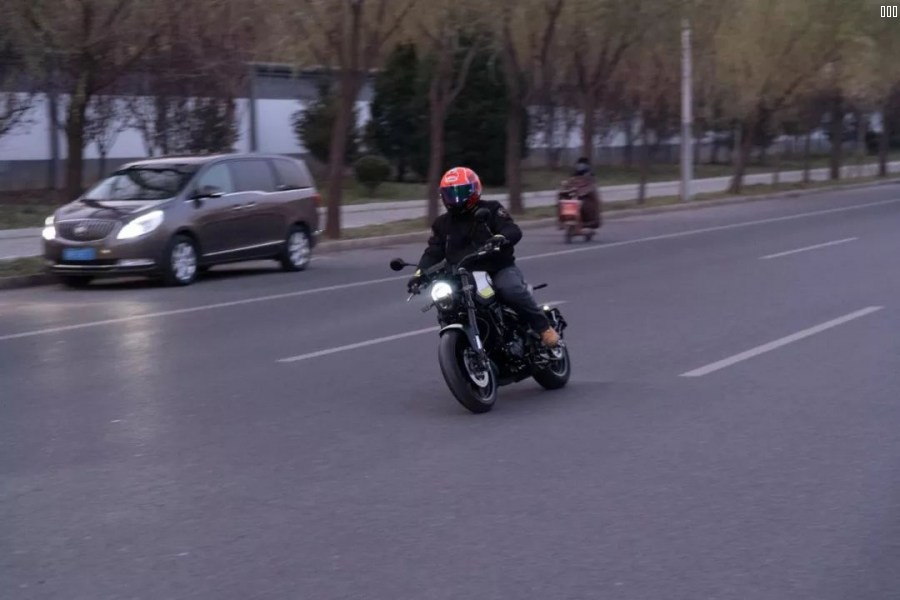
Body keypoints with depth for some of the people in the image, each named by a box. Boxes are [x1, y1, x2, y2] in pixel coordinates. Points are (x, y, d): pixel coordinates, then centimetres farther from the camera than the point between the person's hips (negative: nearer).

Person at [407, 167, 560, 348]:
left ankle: (544, 327, -20)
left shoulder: (490, 210, 0)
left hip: (500, 269, -4)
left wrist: (501, 237, -37)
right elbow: (433, 252, 6)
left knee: (511, 290, -34)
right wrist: (420, 273, -13)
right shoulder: (442, 224, 13)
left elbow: (514, 230, -13)